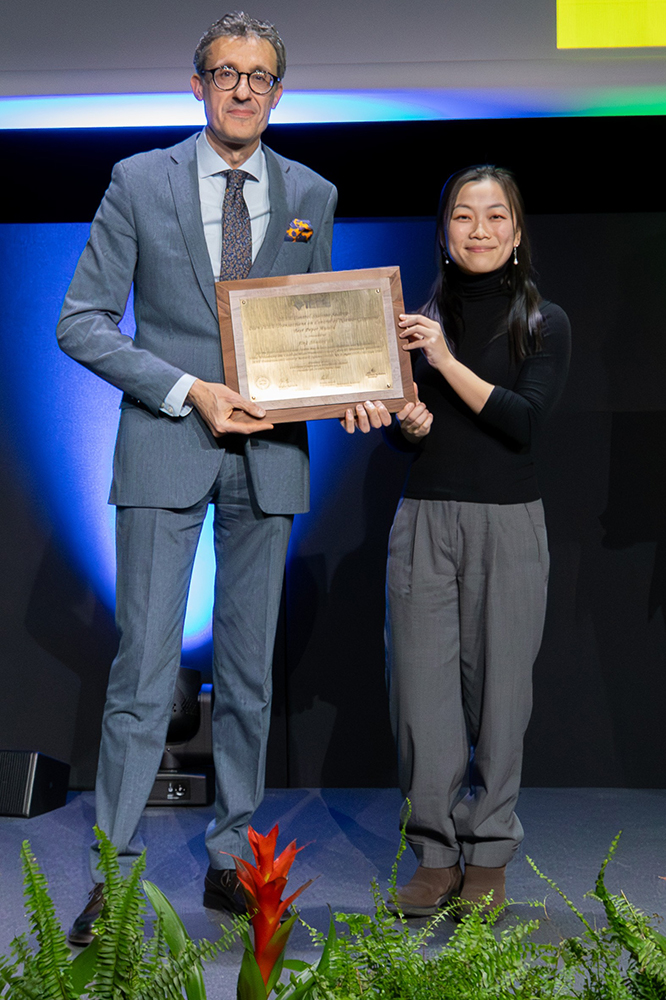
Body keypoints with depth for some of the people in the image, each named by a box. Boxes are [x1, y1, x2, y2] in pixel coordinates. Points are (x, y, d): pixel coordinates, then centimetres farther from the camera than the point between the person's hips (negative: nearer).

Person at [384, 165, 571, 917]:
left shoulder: (544, 324, 3)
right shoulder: (418, 318, 9)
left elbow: (525, 420, -10)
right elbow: (395, 418, 13)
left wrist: (448, 361, -17)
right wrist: (407, 424, -9)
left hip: (507, 522, -2)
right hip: (424, 518, 2)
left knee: (497, 683, 1)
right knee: (422, 681, -1)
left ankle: (487, 855, 14)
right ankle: (435, 853, 11)